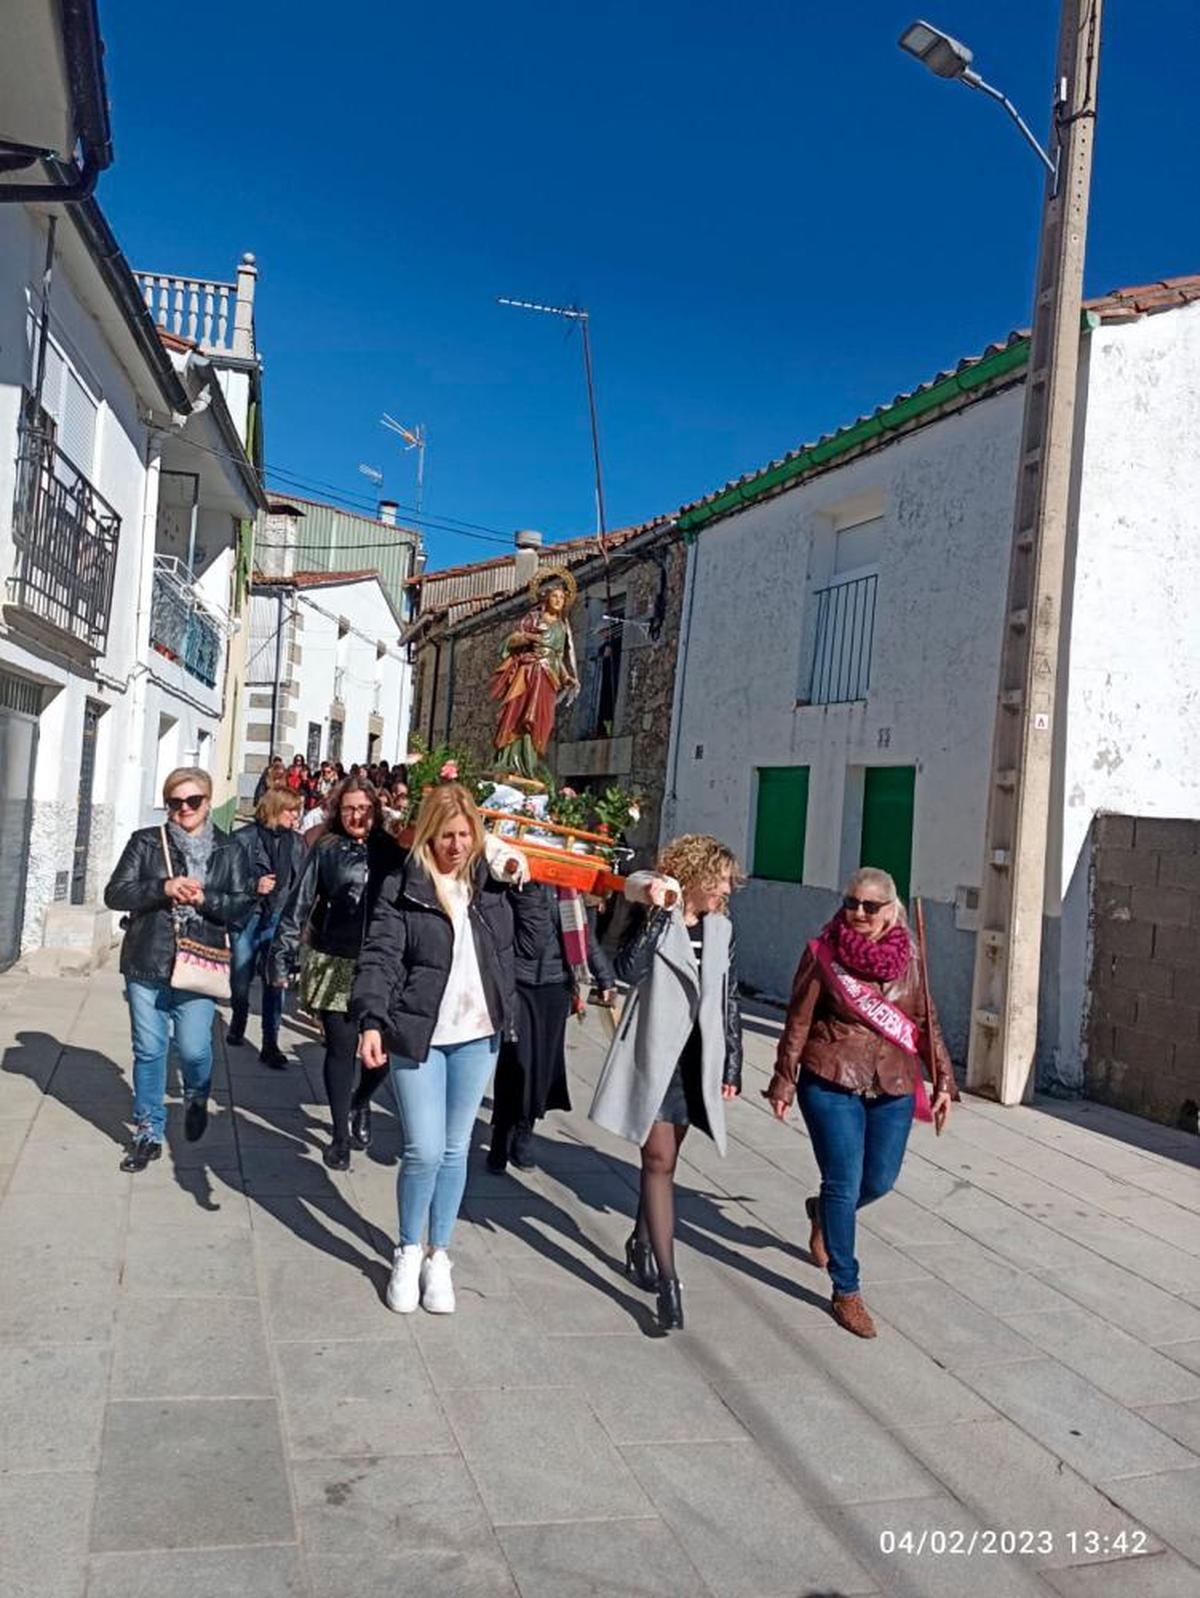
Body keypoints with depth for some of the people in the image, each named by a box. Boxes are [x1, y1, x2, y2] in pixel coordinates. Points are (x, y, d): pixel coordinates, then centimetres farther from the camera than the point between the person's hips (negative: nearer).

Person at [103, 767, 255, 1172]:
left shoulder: (228, 852, 4)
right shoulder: (146, 842, 4)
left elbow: (243, 907, -1)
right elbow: (115, 893, -2)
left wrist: (204, 898, -17)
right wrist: (163, 888, -16)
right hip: (147, 963, 1)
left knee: (193, 1049, -4)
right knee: (149, 1051, 8)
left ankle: (197, 1098, 30)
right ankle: (148, 1132, 24)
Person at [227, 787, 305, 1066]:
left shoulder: (296, 842, 4)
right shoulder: (244, 838, -6)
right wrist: (254, 886, -18)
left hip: (280, 920, 2)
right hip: (248, 918, -2)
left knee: (275, 983, 0)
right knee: (240, 980, 11)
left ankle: (270, 1044, 8)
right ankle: (238, 1022, 41)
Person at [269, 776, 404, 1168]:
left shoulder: (391, 849, 2)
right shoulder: (326, 849, -1)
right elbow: (300, 904, -1)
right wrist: (283, 956, -4)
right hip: (334, 964, -1)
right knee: (341, 1049, 4)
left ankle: (360, 1102, 36)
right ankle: (341, 1136, 20)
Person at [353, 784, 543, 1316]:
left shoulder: (490, 880, 4)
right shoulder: (403, 887, -6)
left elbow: (533, 936, 9)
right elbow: (380, 958, -11)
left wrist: (522, 885, -2)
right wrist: (372, 1021, -23)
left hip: (478, 1036, 3)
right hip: (418, 1033, -3)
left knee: (455, 1150, 12)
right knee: (424, 1151, -4)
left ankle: (438, 1256, 28)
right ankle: (407, 1252, 20)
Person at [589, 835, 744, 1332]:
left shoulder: (722, 928, 8)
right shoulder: (653, 918, -7)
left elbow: (729, 1000, 12)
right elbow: (628, 969, -25)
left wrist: (731, 1066, 11)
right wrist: (659, 913, -28)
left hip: (698, 1060, 5)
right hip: (654, 1056, -5)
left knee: (663, 1160, 14)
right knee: (660, 1161, -6)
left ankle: (641, 1244, 33)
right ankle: (667, 1280, -5)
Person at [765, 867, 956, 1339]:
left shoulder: (909, 958, 3)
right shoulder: (823, 954, -7)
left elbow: (927, 1022, 11)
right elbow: (797, 1022, -2)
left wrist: (943, 1081, 8)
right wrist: (784, 1081, -2)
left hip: (893, 1087, 4)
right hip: (832, 1085, -4)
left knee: (880, 1181, 11)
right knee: (844, 1185, -2)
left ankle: (822, 1212, 43)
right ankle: (846, 1292, 14)